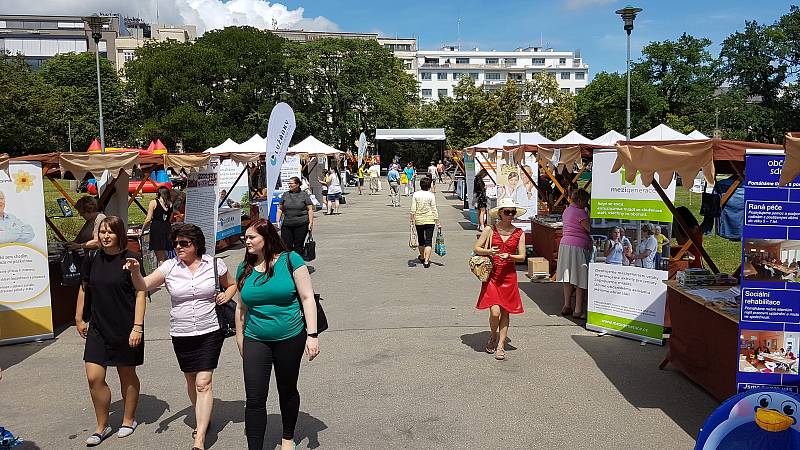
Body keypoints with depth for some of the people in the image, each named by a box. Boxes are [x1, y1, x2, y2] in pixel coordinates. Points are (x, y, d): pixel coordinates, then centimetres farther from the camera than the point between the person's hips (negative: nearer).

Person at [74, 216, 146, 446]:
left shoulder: (130, 259, -12)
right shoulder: (93, 259, 2)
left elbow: (140, 293, -12)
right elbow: (84, 289, 16)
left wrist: (137, 326, -16)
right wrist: (79, 319, 16)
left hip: (125, 328, -4)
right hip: (98, 327, 4)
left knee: (127, 375, 11)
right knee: (94, 378, 1)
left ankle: (128, 420, 30)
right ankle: (102, 426, 18)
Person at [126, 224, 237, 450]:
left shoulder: (214, 263, -1)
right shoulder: (170, 267, 0)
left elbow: (232, 284, 14)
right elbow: (143, 286, -8)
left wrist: (226, 295, -6)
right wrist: (135, 271, -27)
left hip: (210, 332, -3)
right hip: (181, 335, 3)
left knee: (203, 382, -9)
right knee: (191, 380, 16)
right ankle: (203, 419, 40)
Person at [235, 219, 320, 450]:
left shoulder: (290, 260, -10)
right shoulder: (244, 268, 2)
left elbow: (307, 297, -10)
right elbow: (242, 307, 13)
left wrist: (312, 335, -14)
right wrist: (240, 338, 18)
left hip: (290, 339, -2)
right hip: (255, 341, 2)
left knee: (287, 391, 15)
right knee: (254, 399, -3)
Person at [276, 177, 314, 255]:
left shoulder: (304, 195, 3)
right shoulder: (285, 195, 11)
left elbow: (310, 210, 1)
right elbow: (280, 209, 15)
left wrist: (310, 223, -6)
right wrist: (278, 221, 5)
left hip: (301, 225, -3)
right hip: (286, 225, 3)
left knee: (298, 247, 4)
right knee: (286, 246, -1)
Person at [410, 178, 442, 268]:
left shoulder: (415, 194, -1)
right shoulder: (431, 195, -6)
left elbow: (413, 209, -2)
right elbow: (434, 209, -5)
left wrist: (412, 220, 4)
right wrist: (437, 222, 0)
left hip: (418, 220, 3)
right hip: (429, 220, -3)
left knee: (421, 239, 19)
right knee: (428, 241, -1)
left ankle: (422, 257, 39)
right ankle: (426, 261, -11)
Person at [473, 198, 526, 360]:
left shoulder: (519, 233, 4)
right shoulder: (490, 230, 1)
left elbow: (522, 257, 3)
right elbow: (476, 249, 3)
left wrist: (509, 256, -16)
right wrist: (488, 251, -17)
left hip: (509, 276, 2)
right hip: (492, 275, -1)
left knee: (506, 312, 4)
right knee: (495, 312, -10)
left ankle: (501, 346, 15)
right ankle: (492, 338, 19)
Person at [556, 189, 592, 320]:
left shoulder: (567, 210, 16)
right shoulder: (580, 212, -12)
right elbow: (590, 229, -16)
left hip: (565, 244, 9)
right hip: (578, 246, -9)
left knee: (569, 278, 13)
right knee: (581, 279, -2)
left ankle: (567, 306, 17)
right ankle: (578, 310, 0)